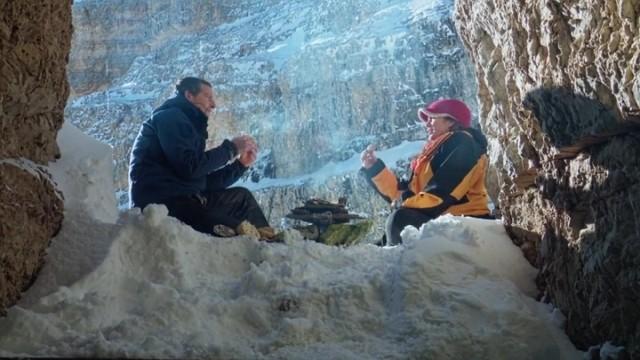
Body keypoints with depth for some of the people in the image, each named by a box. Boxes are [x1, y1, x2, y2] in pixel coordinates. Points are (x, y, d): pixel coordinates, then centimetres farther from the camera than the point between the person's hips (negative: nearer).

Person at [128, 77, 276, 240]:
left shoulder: (190, 124, 26)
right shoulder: (170, 117, -2)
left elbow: (206, 182, 18)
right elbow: (189, 167, -18)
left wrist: (240, 164, 10)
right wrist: (231, 148, -7)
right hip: (160, 203, -10)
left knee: (241, 196, 14)